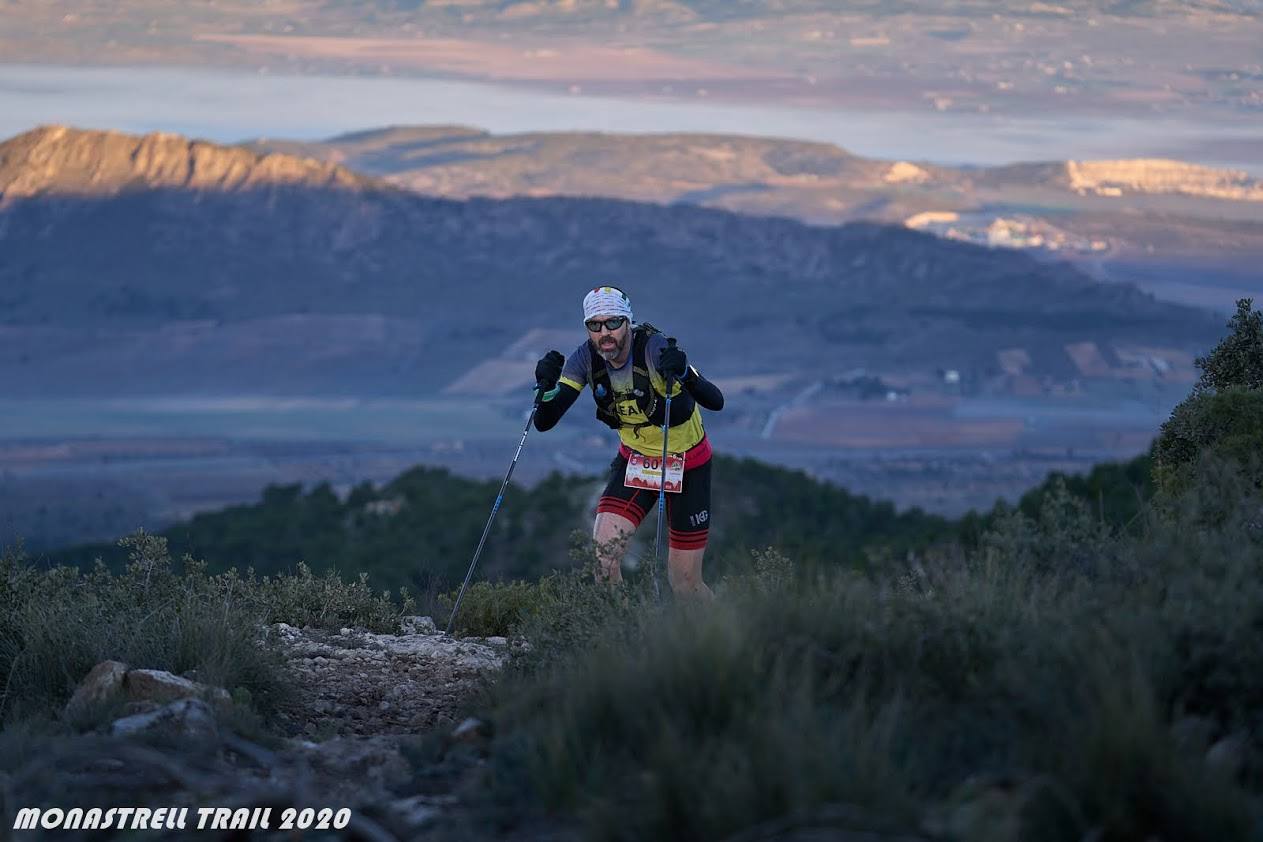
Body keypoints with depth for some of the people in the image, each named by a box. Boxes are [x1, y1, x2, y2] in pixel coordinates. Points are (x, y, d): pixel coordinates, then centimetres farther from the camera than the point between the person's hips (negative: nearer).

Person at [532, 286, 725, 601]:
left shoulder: (656, 349, -28)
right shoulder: (585, 358, -15)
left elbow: (715, 401, -36)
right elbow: (544, 422, -16)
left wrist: (685, 375, -56)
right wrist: (546, 386, -36)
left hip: (687, 464, -4)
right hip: (634, 459, 4)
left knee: (685, 584, 0)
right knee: (603, 551, -19)